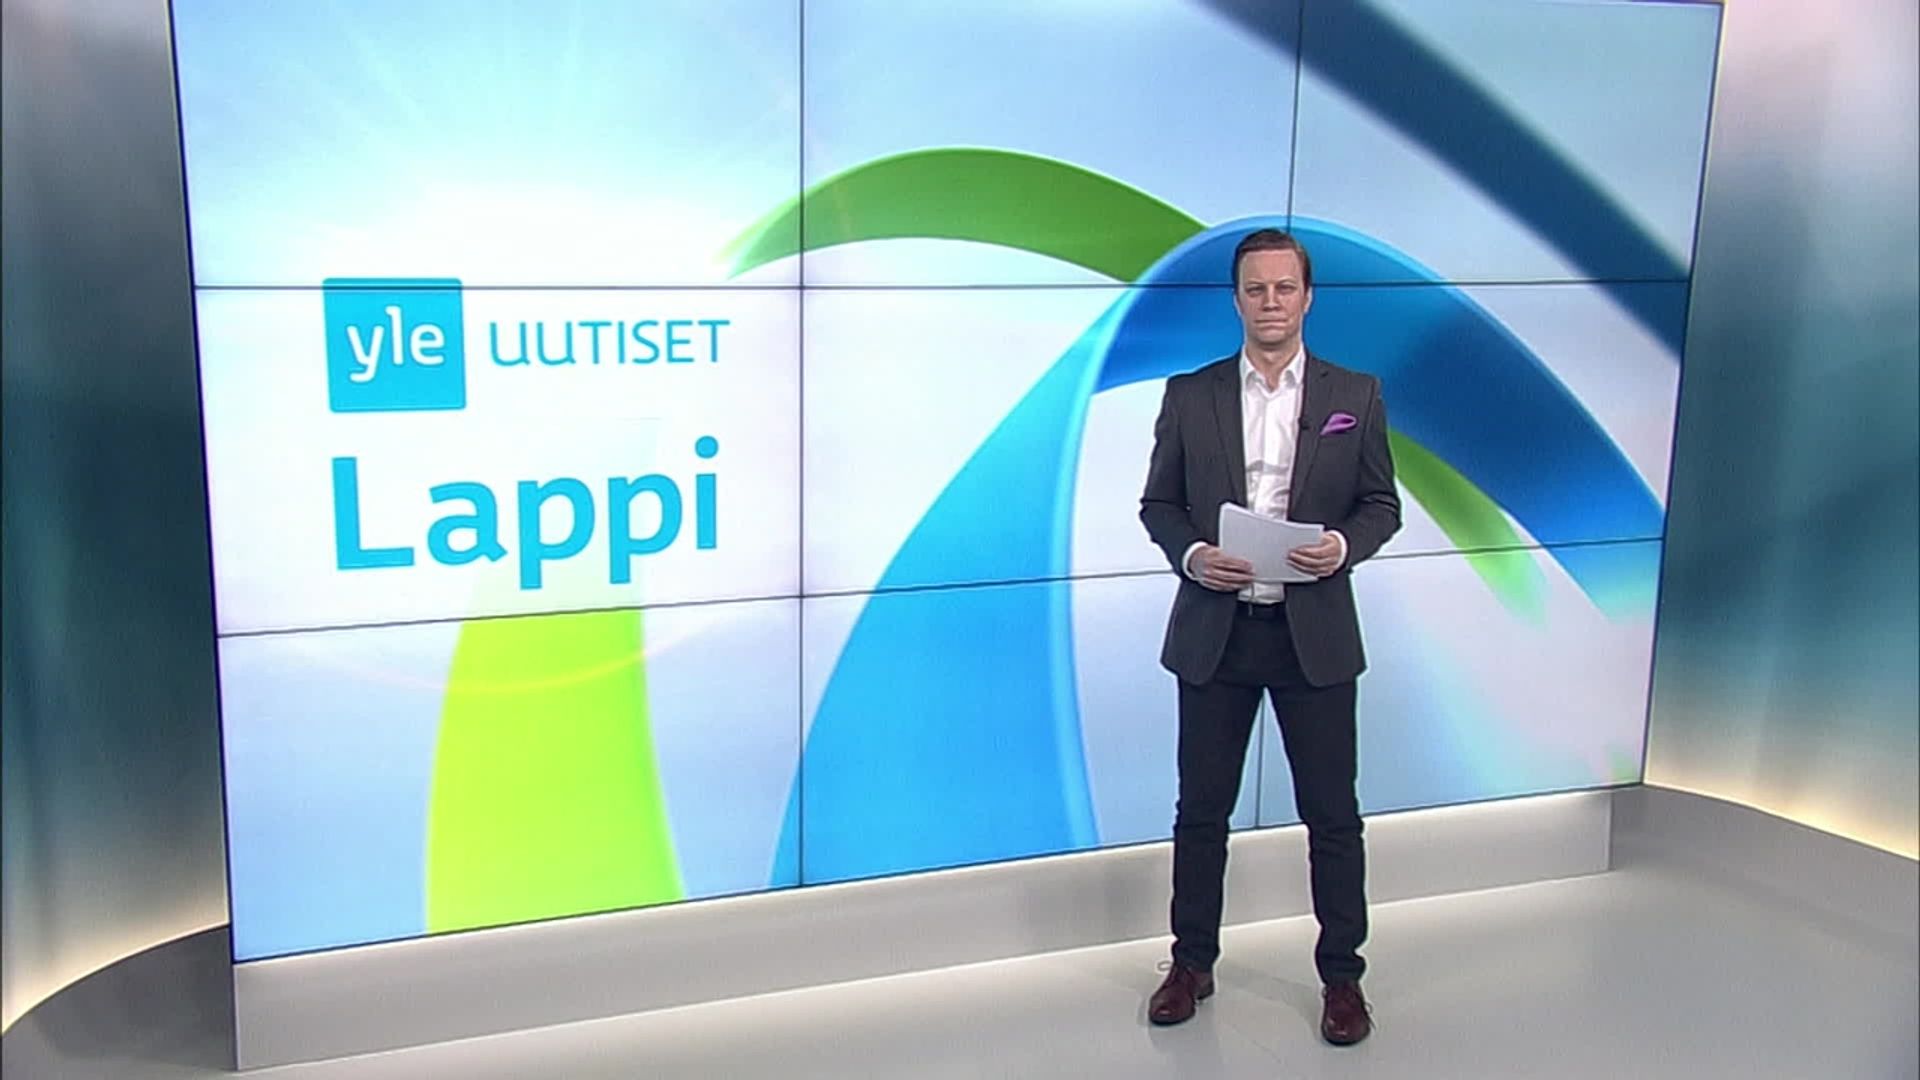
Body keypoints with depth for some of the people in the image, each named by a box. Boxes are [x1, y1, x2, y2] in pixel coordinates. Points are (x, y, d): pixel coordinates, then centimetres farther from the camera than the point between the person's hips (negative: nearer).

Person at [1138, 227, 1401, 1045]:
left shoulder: (1355, 395, 2)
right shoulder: (1190, 394, 3)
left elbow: (1382, 505, 6)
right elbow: (1158, 503, 6)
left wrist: (1343, 546, -15)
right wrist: (1190, 554, -14)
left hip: (1314, 634, 0)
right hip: (1213, 632, 1)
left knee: (1333, 813, 7)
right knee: (1202, 808, 10)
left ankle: (1341, 974, 23)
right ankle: (1192, 962, 27)